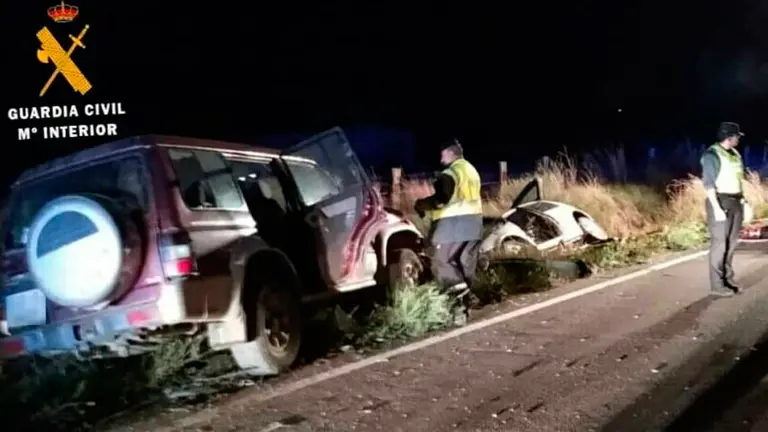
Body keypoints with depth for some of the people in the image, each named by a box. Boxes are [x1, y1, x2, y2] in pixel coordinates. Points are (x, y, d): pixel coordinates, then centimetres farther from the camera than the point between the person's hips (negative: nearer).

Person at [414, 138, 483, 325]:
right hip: (473, 221, 9)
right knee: (465, 266, 9)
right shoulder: (471, 170, 21)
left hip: (454, 223, -9)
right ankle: (462, 308, 11)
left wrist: (422, 204, -4)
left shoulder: (451, 172, -10)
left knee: (441, 261, -5)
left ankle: (460, 294, -22)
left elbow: (442, 198, -20)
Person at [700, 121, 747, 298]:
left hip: (735, 202, 8)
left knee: (731, 244, 10)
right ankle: (717, 285, -2)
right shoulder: (712, 154, -11)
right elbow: (708, 183, -15)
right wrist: (716, 208, -20)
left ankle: (728, 279, 19)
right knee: (719, 244, -6)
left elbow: (738, 179, 18)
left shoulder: (734, 154, 13)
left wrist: (742, 200, 11)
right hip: (720, 202, -8)